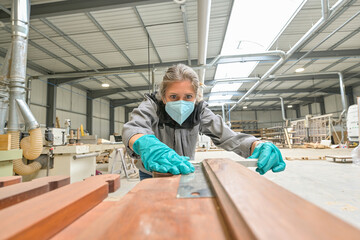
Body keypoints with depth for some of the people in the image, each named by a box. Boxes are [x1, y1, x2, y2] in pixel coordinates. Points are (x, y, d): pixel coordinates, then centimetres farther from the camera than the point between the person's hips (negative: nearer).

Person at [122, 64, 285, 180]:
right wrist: (147, 146, -67)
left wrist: (258, 146, -48)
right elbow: (133, 127, -43)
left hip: (185, 173, 2)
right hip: (153, 174, -1)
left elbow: (227, 136, -27)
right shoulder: (152, 106, -23)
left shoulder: (199, 111, -18)